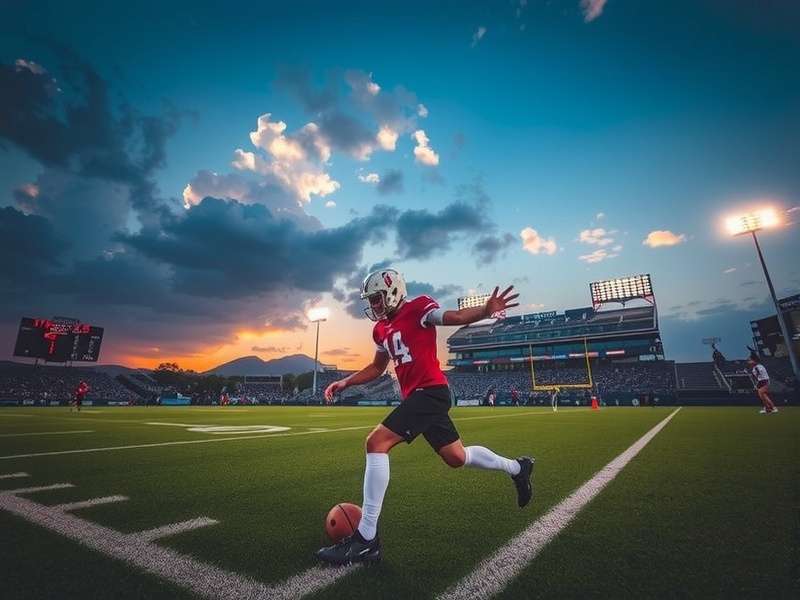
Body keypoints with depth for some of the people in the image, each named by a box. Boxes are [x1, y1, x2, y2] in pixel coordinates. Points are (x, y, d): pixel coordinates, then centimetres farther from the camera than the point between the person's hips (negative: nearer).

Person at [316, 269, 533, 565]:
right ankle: (517, 468, 42)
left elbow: (454, 317, -23)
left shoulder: (419, 308, -8)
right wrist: (346, 382, 17)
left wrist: (486, 310, -42)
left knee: (376, 443, -17)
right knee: (456, 457, 18)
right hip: (416, 396, 9)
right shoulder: (381, 329, 15)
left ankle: (366, 540, -9)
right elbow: (377, 367, 25)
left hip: (431, 392, -9)